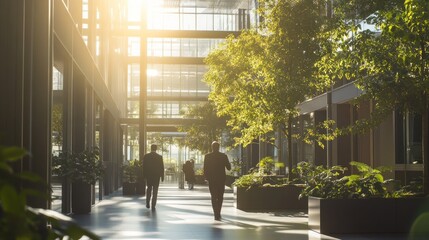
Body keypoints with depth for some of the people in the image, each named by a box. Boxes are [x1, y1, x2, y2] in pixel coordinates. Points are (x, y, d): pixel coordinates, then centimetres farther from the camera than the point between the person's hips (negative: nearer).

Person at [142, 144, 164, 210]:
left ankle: (148, 202, 10)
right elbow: (162, 167, -4)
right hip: (157, 175, -1)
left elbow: (144, 167, -1)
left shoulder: (146, 156, -3)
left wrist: (144, 175, 8)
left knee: (149, 188, 20)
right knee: (155, 190, 3)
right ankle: (153, 206, -1)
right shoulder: (159, 157, -5)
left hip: (148, 175, 1)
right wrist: (162, 176, 4)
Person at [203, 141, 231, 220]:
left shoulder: (207, 156, -5)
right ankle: (218, 213, 21)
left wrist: (206, 177, 8)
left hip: (211, 179, -1)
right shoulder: (224, 156, -4)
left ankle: (216, 214, -8)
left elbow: (205, 169, -6)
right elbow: (229, 167, -2)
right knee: (220, 197, 16)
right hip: (221, 179, 1)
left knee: (214, 197, 4)